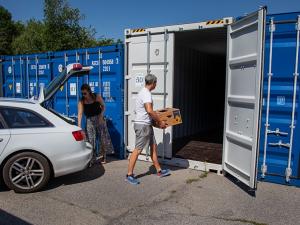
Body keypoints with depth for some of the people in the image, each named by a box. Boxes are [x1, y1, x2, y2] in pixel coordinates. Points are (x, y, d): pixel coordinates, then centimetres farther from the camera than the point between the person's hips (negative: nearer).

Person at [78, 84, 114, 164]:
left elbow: (103, 106, 3)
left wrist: (101, 116, -11)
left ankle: (103, 156, 26)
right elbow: (80, 114, -19)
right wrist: (79, 126, -29)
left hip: (99, 119, 0)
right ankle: (92, 158, 7)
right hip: (90, 121, 0)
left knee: (103, 138, 7)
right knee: (90, 140, -2)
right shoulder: (81, 101, -11)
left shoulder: (97, 97, -11)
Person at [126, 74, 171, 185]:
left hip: (147, 125, 11)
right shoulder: (146, 94, -16)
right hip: (143, 125, -11)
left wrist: (155, 120, 27)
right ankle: (129, 175, 3)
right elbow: (150, 110, -27)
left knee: (153, 147, 15)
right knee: (138, 150, -5)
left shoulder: (143, 92, 16)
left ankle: (159, 171, 25)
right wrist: (160, 122, -17)